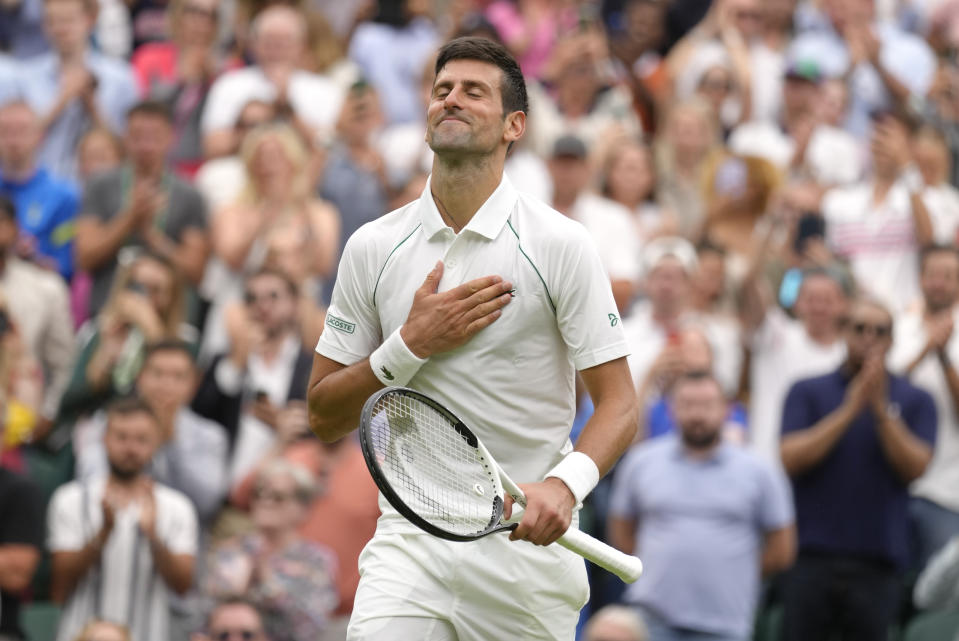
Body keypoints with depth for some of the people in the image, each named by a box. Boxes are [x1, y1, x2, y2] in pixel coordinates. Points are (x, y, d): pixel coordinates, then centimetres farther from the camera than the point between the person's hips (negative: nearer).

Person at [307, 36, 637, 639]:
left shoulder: (560, 244, -3)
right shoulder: (373, 247, 6)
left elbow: (619, 402, -5)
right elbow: (325, 418, 7)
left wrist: (565, 483, -25)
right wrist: (412, 346, -9)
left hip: (527, 542, -1)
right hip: (412, 540, 1)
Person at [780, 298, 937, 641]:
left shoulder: (915, 401, 8)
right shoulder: (808, 392, 7)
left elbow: (915, 467, -6)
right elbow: (791, 458, -7)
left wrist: (880, 409, -15)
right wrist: (850, 409, -12)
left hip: (877, 561, 0)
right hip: (812, 556, 0)